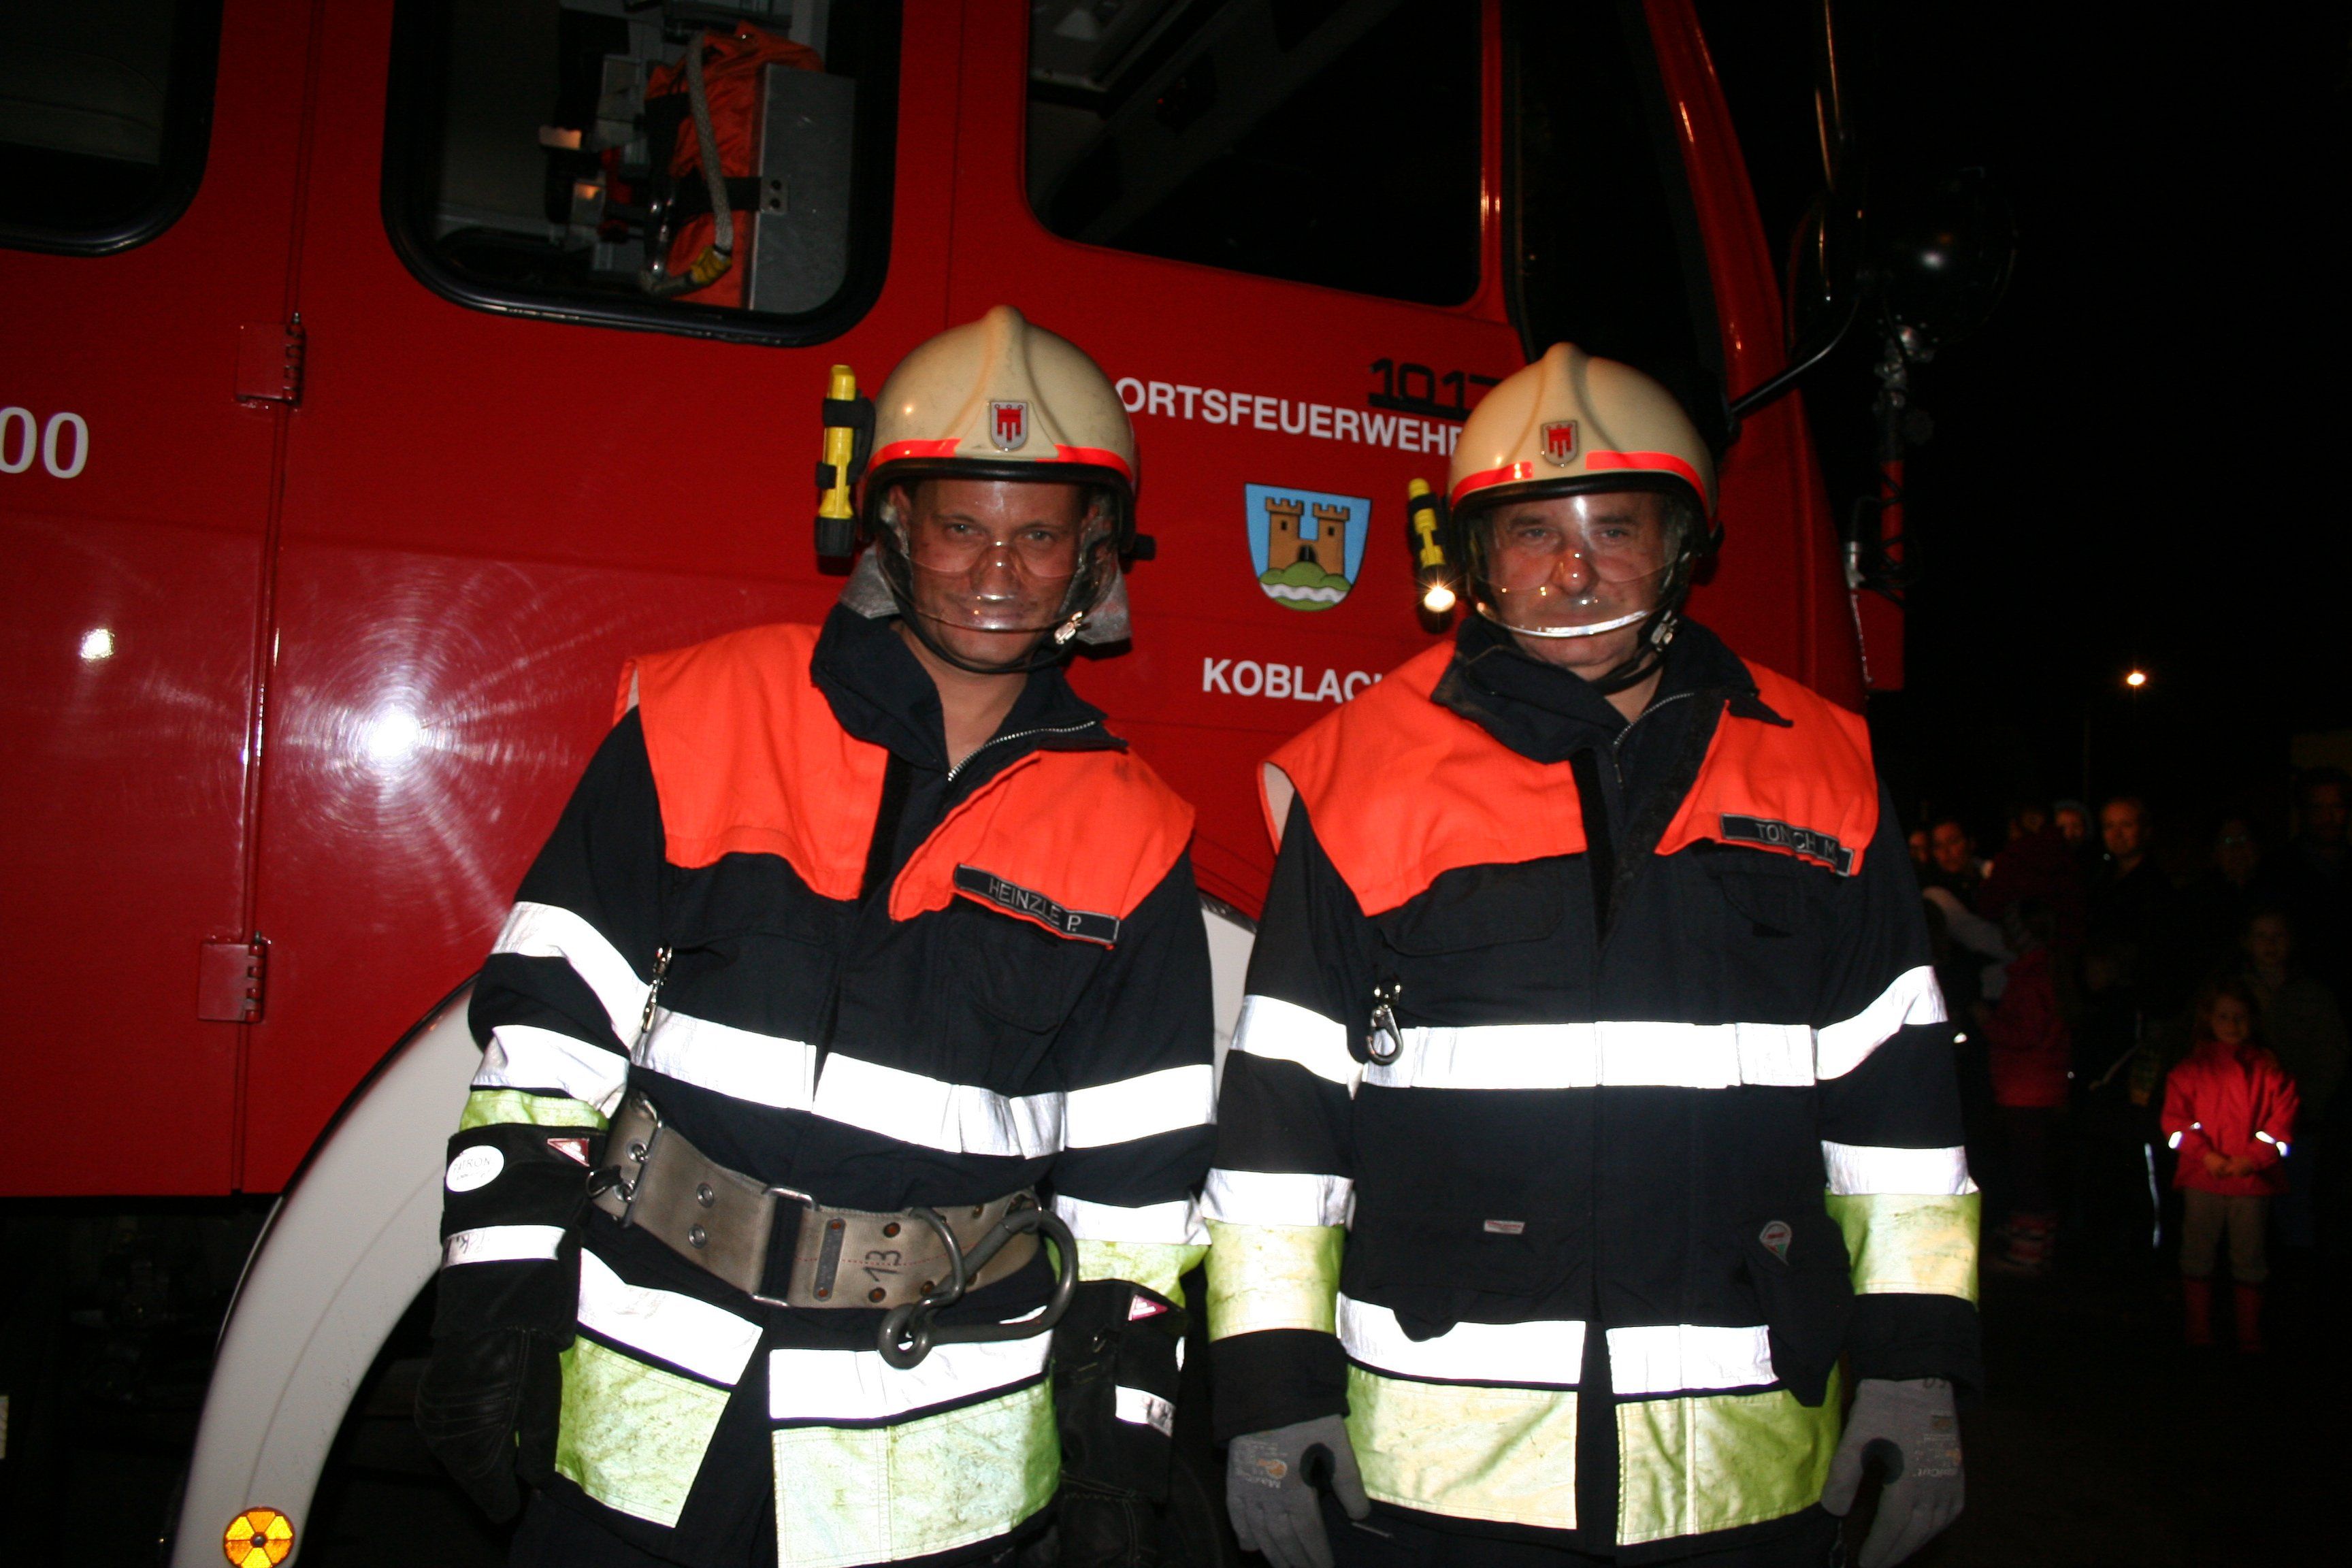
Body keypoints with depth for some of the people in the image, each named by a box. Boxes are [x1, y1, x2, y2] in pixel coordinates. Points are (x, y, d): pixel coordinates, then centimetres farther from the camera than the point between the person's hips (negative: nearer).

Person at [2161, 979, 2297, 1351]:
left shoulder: (2269, 1070, 6)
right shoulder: (2191, 1069, 6)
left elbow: (2281, 1122, 0)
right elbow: (2176, 1119, 0)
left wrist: (2253, 1159, -14)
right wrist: (2206, 1156, -13)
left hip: (2252, 1178, 0)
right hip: (2202, 1180, 0)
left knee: (2249, 1261, 5)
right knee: (2197, 1257, 5)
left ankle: (2250, 1338, 16)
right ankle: (2199, 1335, 15)